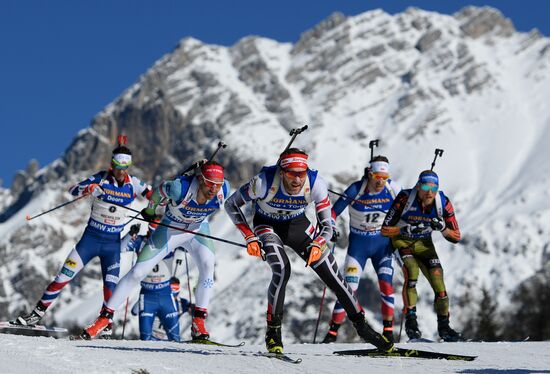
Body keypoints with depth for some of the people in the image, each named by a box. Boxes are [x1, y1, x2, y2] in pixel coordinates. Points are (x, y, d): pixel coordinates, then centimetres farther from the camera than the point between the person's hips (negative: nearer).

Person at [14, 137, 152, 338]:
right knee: (64, 276, -3)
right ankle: (38, 313, 9)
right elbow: (72, 190, -17)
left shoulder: (133, 183, -5)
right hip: (91, 237, -1)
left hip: (113, 243, 1)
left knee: (110, 286, -9)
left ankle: (107, 325, 7)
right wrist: (88, 188, -36)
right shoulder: (100, 179, -10)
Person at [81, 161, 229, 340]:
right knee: (137, 272, -6)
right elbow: (160, 189, -14)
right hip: (170, 229, -2)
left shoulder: (223, 190, -27)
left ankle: (198, 322, -20)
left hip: (198, 229, 2)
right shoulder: (180, 188, -37)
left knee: (208, 265, -27)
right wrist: (150, 210, 5)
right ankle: (105, 317, 6)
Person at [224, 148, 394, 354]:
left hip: (298, 225, 2)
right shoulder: (264, 182, -33)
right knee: (282, 271, -28)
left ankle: (361, 326, 14)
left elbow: (327, 226, -19)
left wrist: (316, 245, -40)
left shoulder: (316, 184, -29)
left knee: (333, 275, -3)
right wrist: (250, 237, -23)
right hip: (267, 226, -2)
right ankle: (273, 332, -12)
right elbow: (231, 205, -18)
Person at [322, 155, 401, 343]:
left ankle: (388, 331, 1)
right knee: (349, 288, -9)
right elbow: (334, 211, -8)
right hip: (358, 244, -1)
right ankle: (333, 331, 1)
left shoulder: (393, 189, -9)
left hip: (382, 244, 1)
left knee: (386, 285, -12)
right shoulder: (355, 189, -15)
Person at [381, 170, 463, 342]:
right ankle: (411, 319, -22)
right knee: (412, 270, -29)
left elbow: (456, 237, -13)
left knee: (438, 281, -7)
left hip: (424, 243, 3)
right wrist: (407, 230, -39)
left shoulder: (443, 203, -20)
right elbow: (385, 230, -25)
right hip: (401, 239, -3)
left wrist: (442, 228, -32)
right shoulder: (405, 198, -29)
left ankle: (443, 326, 8)